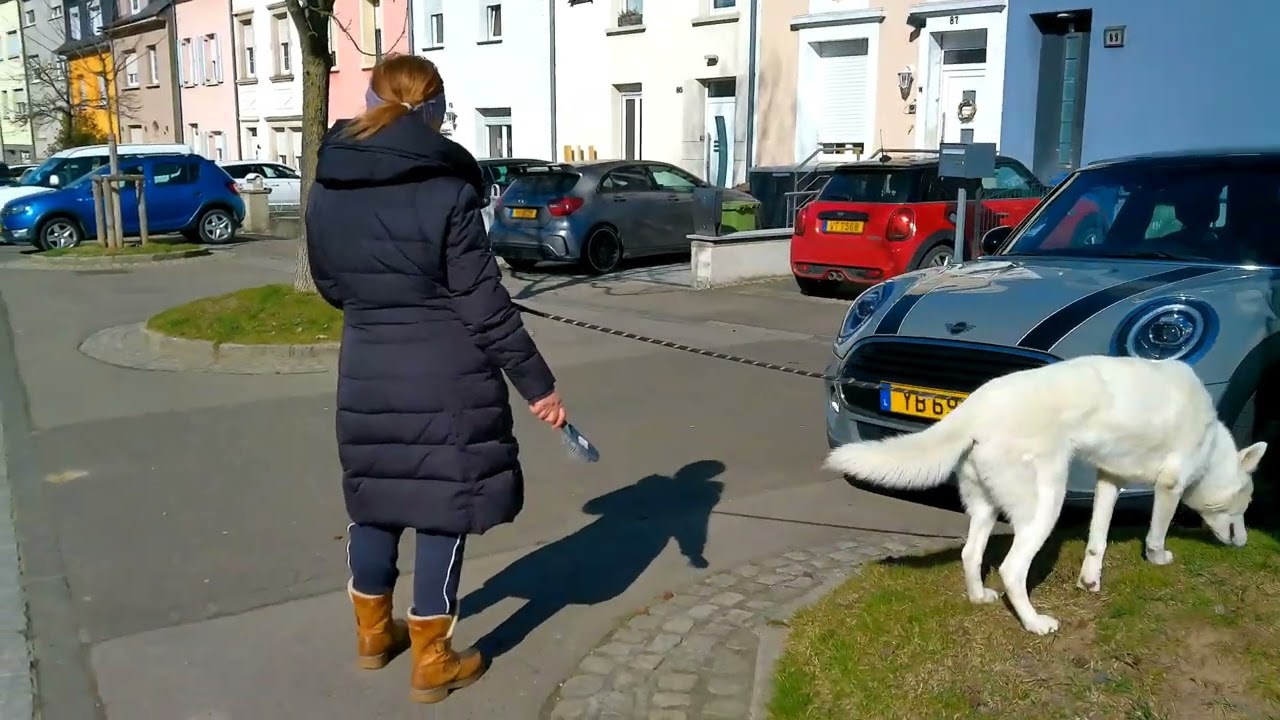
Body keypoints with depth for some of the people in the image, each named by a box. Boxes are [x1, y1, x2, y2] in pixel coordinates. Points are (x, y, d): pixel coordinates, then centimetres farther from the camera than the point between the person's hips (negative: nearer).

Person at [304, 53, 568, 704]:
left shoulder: (327, 187, 2)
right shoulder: (447, 190, -15)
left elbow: (329, 286, 13)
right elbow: (483, 301, -15)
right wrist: (536, 381, -8)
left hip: (366, 369, 6)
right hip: (446, 374, -5)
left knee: (375, 501, 20)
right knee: (442, 509, 6)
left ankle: (373, 632, 38)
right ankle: (432, 662, 16)